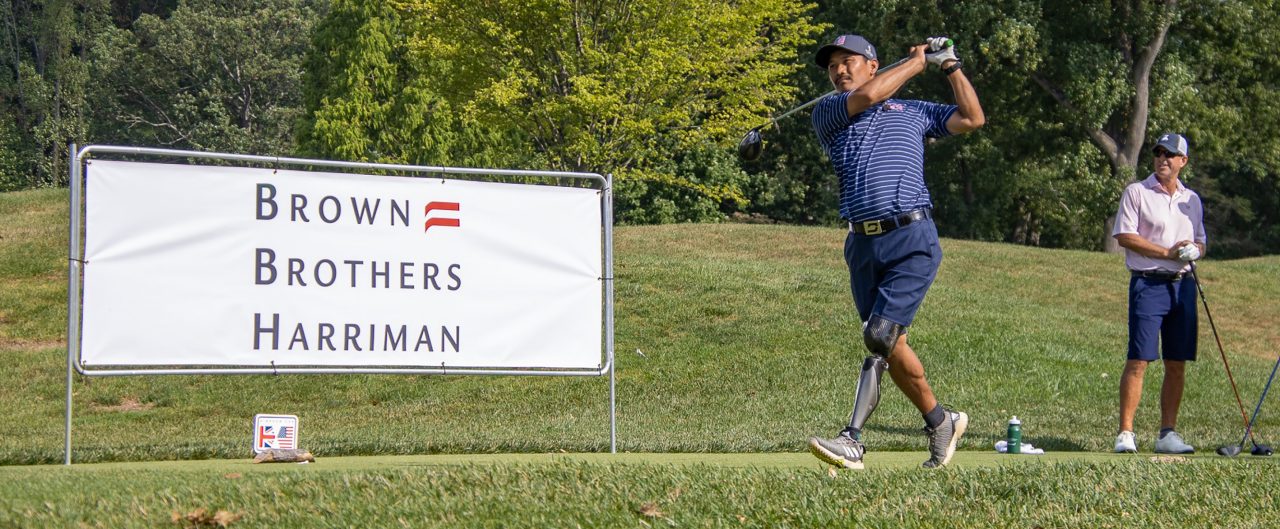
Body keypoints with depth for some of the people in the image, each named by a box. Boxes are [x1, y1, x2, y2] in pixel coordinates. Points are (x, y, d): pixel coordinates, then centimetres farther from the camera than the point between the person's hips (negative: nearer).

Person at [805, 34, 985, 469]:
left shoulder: (912, 112, 19)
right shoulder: (826, 115, 15)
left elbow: (972, 119, 16)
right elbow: (865, 96, -2)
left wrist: (950, 66, 14)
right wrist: (918, 61, 9)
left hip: (912, 240, -3)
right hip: (862, 244, 3)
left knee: (881, 334, -16)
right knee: (885, 342, 3)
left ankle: (854, 438, -10)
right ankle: (941, 423, 17)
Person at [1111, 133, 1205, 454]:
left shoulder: (1192, 199, 16)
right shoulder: (1136, 192, 1)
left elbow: (1200, 243, 21)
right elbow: (1124, 236, -7)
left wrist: (1194, 250, -4)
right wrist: (1168, 252, -13)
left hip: (1183, 285, 5)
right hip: (1148, 284, -5)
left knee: (1177, 365, 5)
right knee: (1138, 360, -11)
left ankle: (1168, 434, 12)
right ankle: (1125, 433, -10)